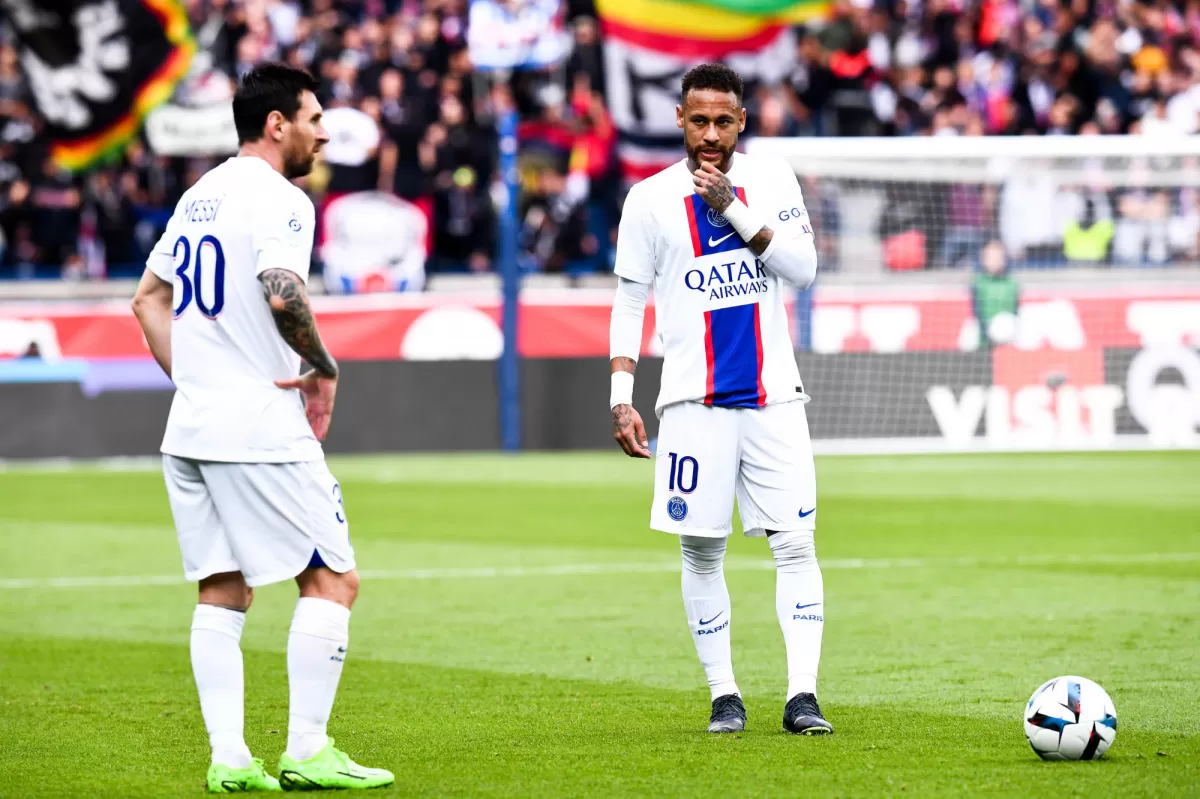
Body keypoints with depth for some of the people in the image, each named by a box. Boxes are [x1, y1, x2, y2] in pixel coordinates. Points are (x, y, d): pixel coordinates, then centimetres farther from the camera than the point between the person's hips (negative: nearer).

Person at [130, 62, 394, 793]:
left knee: (222, 591, 9)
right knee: (333, 580, -1)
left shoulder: (200, 197, 16)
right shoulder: (279, 200, -10)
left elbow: (149, 298, 21)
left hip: (191, 430, 8)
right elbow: (282, 295, -26)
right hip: (261, 428, -8)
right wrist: (324, 370, -12)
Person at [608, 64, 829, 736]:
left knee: (796, 543, -7)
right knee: (702, 550, 1)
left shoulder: (773, 180, 5)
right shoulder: (651, 199, 3)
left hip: (773, 395, 1)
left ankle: (802, 694, -8)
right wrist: (622, 399, -1)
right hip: (694, 402, 0)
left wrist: (733, 209, -14)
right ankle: (724, 695, 10)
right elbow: (630, 301, 6)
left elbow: (805, 268, -5)